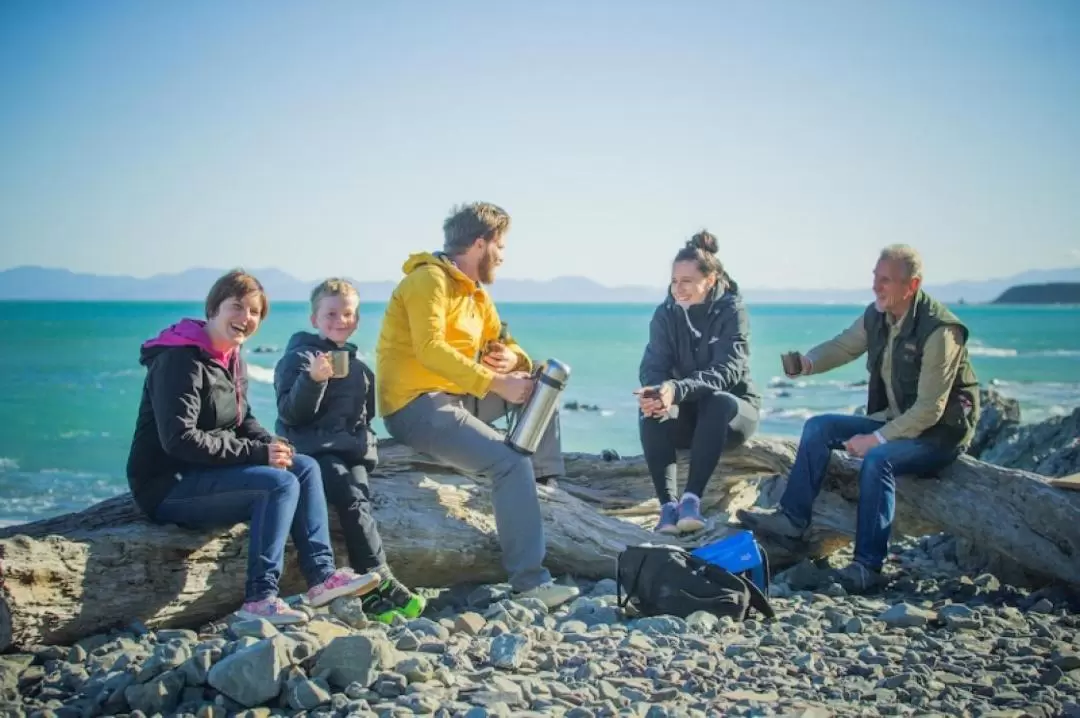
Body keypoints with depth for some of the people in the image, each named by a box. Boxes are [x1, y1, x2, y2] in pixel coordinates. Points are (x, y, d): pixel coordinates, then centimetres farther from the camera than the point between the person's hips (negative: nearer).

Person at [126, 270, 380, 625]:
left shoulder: (231, 358, 12)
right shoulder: (181, 360, -17)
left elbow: (244, 423, 19)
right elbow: (180, 440, -25)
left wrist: (271, 444, -5)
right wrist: (258, 453, -23)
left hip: (209, 473, 9)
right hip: (168, 485, -9)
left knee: (305, 467, -2)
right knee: (280, 483, -24)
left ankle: (321, 575, -5)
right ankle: (260, 598, -23)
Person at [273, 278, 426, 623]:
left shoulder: (358, 367, 24)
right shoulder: (299, 357, 3)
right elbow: (290, 413, -8)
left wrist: (365, 442, 14)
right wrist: (313, 379, -22)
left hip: (352, 451, 5)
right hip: (313, 449, -5)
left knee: (358, 492, -24)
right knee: (352, 498, -28)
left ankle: (370, 592, -33)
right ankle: (379, 581, -30)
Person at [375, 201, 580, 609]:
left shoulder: (477, 294, 17)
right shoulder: (430, 280, -12)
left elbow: (504, 345, 17)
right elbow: (430, 349, -25)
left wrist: (514, 360, -8)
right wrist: (495, 382, -28)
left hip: (456, 398, 10)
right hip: (414, 406, -10)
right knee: (512, 463, -24)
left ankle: (545, 484, 0)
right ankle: (530, 582, -23)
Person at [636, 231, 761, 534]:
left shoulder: (731, 311, -14)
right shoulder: (666, 313, -3)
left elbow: (727, 371, -27)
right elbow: (653, 366, -12)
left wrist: (677, 390, -44)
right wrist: (658, 390, -39)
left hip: (734, 410, -3)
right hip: (687, 415, 3)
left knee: (718, 401, -37)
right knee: (650, 409, -29)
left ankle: (692, 499, -39)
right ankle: (667, 505, -36)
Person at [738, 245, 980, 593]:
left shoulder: (940, 330, -25)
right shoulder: (877, 316, -1)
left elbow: (930, 410, -26)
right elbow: (842, 346, 12)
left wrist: (877, 438, -26)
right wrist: (807, 362, -11)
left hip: (940, 432, -8)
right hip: (894, 421, 9)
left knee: (878, 460, -34)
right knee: (819, 427, -1)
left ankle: (868, 566, -31)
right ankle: (792, 518, 0)